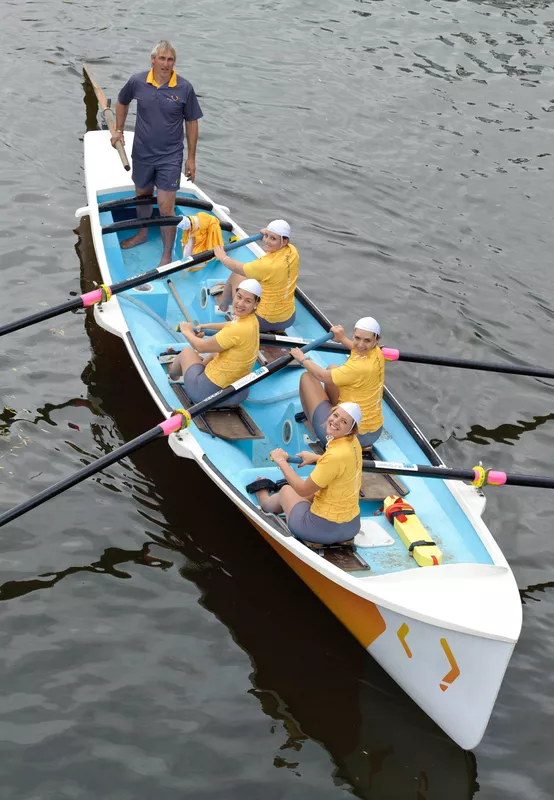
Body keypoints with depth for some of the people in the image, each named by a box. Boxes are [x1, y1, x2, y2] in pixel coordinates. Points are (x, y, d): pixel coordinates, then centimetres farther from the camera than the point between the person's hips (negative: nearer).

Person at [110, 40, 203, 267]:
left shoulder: (184, 88, -12)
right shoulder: (137, 82, -7)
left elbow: (192, 122, -3)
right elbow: (122, 102, 15)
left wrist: (191, 158, -2)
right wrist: (119, 130, 11)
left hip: (170, 157, -3)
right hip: (142, 153, 3)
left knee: (166, 207, -6)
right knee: (142, 195, 23)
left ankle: (167, 254, 6)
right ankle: (142, 233, 48)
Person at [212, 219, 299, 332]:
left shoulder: (265, 264, -30)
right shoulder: (293, 251, -12)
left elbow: (237, 268, -9)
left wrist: (222, 257, 9)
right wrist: (267, 233, 23)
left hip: (263, 322, -6)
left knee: (235, 276, 13)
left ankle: (223, 305, 38)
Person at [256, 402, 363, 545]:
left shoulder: (335, 456, -30)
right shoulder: (353, 442, -5)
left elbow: (302, 490, -19)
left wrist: (281, 461, -8)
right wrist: (315, 458, 22)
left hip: (324, 529, -7)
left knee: (286, 491, 21)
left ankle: (266, 503, 56)